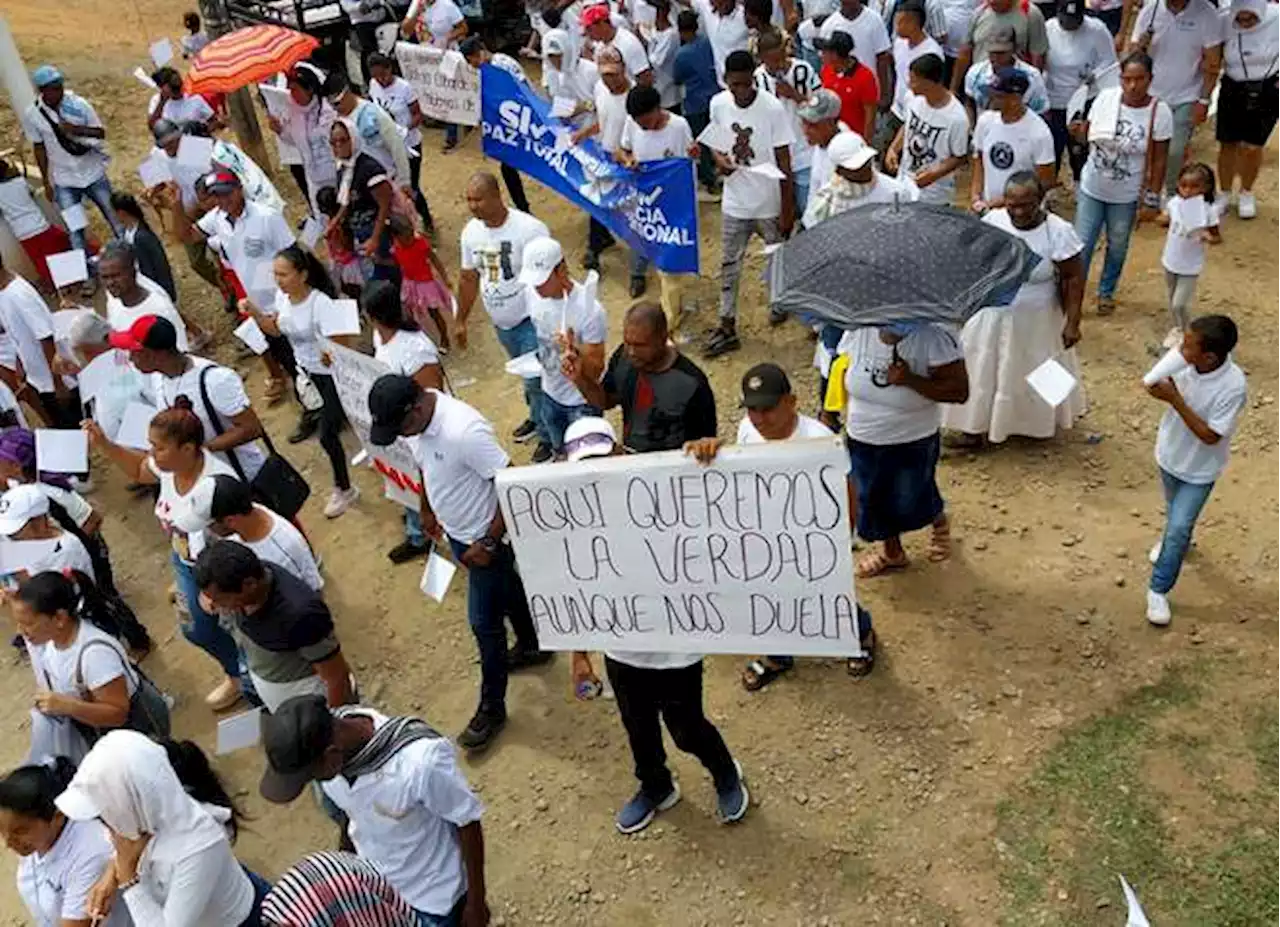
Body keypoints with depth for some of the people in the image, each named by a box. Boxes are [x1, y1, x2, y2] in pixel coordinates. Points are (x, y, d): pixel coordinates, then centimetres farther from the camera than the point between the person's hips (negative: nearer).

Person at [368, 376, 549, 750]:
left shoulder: (464, 431, -37)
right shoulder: (414, 419, -11)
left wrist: (489, 542, -24)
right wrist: (427, 509, 19)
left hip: (483, 538, -7)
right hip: (455, 531, 8)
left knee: (484, 621, 6)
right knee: (506, 592, 28)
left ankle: (492, 707, 24)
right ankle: (531, 646, 52)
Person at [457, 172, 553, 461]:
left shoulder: (529, 229, -23)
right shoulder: (471, 231, -3)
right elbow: (468, 277, 10)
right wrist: (460, 321, 15)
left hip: (531, 319, -6)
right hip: (501, 323, 6)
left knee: (536, 381, -2)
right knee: (527, 376, 22)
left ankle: (548, 436, 17)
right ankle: (537, 417, 44)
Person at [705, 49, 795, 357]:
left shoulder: (772, 108, -19)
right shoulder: (717, 104, -7)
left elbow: (783, 162, -14)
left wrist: (787, 208, -13)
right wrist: (718, 157, -13)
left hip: (769, 203, -3)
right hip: (734, 201, 3)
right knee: (729, 265, 8)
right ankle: (727, 328, 17)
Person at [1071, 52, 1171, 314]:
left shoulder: (1159, 112, -17)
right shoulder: (1106, 98, -12)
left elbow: (1159, 160, -10)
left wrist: (1152, 199, -8)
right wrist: (1080, 131, -20)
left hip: (1126, 196, -1)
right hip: (1091, 188, 1)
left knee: (1117, 247, 18)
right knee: (1082, 244, 8)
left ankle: (1106, 292, 40)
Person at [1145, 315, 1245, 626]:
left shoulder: (1233, 386, -34)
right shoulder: (1186, 363, -21)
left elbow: (1210, 436, -29)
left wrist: (1174, 399, -36)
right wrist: (1162, 384, -25)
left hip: (1199, 469, -5)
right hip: (1170, 453, 5)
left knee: (1178, 529, -2)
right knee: (1174, 513, 30)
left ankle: (1158, 591, 16)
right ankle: (1174, 541, 61)